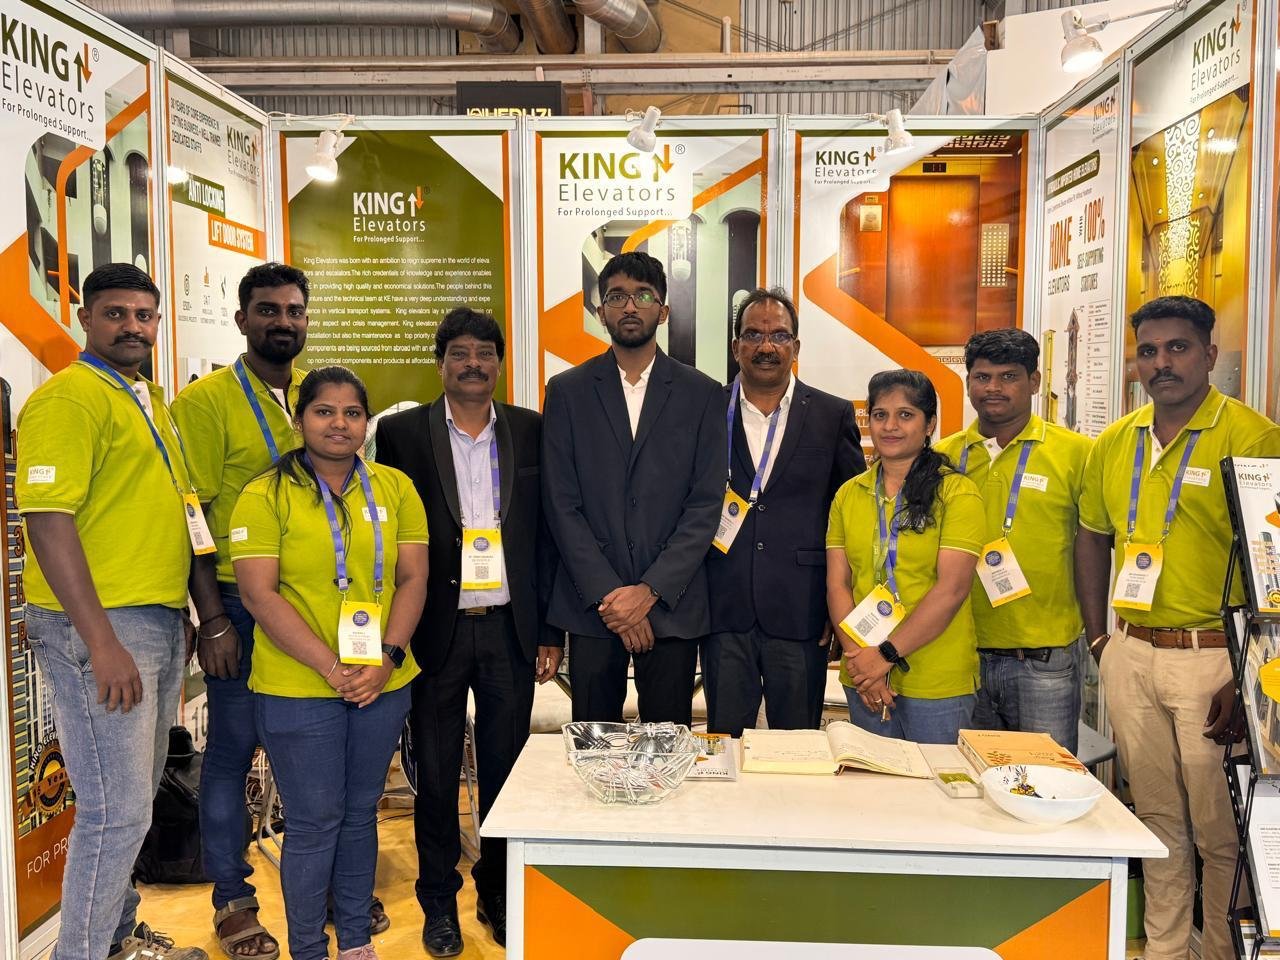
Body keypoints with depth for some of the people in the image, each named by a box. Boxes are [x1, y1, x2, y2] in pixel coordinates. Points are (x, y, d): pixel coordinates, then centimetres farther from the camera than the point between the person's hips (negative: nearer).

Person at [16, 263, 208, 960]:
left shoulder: (150, 402, 16)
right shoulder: (68, 398, -11)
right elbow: (47, 520, -19)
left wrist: (181, 615, 19)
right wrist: (103, 641, -23)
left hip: (159, 624, 9)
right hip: (99, 627, -9)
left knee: (136, 797, 19)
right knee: (116, 809, -5)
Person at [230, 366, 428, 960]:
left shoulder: (395, 488, 6)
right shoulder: (265, 495, -5)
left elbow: (412, 580, 4)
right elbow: (258, 594, -11)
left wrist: (386, 658, -10)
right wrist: (331, 666, -16)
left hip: (384, 684, 4)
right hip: (297, 688, -3)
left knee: (360, 814, 16)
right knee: (314, 822, 6)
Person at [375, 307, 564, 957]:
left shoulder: (531, 432, 5)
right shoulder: (401, 432, 0)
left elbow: (547, 533, 6)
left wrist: (551, 630, 3)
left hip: (511, 628, 2)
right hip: (437, 629, -1)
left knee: (506, 768, 10)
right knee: (436, 772, 10)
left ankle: (498, 896, 29)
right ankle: (439, 903, 27)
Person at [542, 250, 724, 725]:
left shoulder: (702, 394, 5)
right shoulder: (567, 391, 5)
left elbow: (706, 504, -1)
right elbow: (561, 504, 0)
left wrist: (650, 590, -10)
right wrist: (609, 594, -8)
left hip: (672, 604, 0)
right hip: (590, 605, 0)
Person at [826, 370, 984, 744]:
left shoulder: (957, 492, -6)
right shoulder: (849, 494, 7)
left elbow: (952, 588, -13)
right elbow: (837, 584, 3)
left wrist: (888, 653, -15)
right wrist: (858, 656, -10)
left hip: (938, 684, -4)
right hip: (863, 682, 4)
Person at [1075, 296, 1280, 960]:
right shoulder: (1114, 443, 7)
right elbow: (1092, 538, 17)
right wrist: (1099, 640, 11)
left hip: (1212, 657, -5)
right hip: (1131, 655, 5)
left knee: (1220, 828, 6)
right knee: (1157, 818, 18)